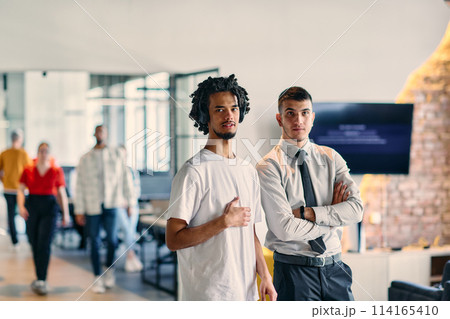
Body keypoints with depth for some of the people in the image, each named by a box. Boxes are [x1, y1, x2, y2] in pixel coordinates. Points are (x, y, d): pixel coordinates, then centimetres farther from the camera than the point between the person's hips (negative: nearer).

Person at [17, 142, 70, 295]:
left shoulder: (56, 171, 2)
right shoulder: (28, 170, 5)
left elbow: (62, 193, 4)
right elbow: (21, 190, 3)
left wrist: (65, 213, 0)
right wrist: (21, 206, -14)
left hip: (49, 208, -2)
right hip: (32, 206, 2)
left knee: (44, 244, -13)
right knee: (34, 245, 7)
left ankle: (41, 280, -12)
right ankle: (40, 279, 21)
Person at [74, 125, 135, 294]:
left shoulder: (117, 154, 9)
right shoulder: (85, 159, 8)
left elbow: (126, 178, 11)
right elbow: (79, 186, 6)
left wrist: (129, 201, 8)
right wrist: (79, 210, 2)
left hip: (112, 205, -1)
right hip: (92, 207, 1)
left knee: (112, 238, -13)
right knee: (94, 243, 2)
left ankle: (109, 268, 12)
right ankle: (98, 278, 12)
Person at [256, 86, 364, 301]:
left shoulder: (331, 158, 7)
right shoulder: (269, 167, -7)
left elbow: (356, 209, -5)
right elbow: (285, 229, -17)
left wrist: (306, 212, -15)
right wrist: (332, 218, -6)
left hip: (334, 267, 4)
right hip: (293, 270, -4)